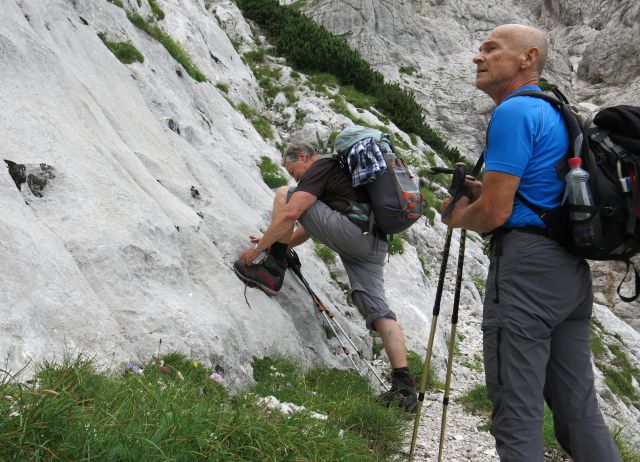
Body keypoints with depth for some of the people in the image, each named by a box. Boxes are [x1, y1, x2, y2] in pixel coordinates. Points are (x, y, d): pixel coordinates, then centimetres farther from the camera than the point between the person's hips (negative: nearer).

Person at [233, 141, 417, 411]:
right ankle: (403, 384, -10)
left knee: (284, 195, 3)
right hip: (373, 244, 9)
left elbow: (291, 214, -9)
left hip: (349, 230, -9)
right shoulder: (339, 171, 35)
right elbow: (311, 225, 39)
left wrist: (260, 246, 0)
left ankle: (273, 270, 4)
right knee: (378, 310, 2)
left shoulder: (320, 167, 5)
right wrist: (276, 242, 36)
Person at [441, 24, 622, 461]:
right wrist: (481, 191, 15)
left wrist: (457, 217, 5)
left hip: (526, 265, -10)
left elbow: (494, 213, -16)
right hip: (572, 268, 10)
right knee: (578, 405, 13)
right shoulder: (556, 112, 20)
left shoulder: (513, 111, -10)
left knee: (516, 411, -3)